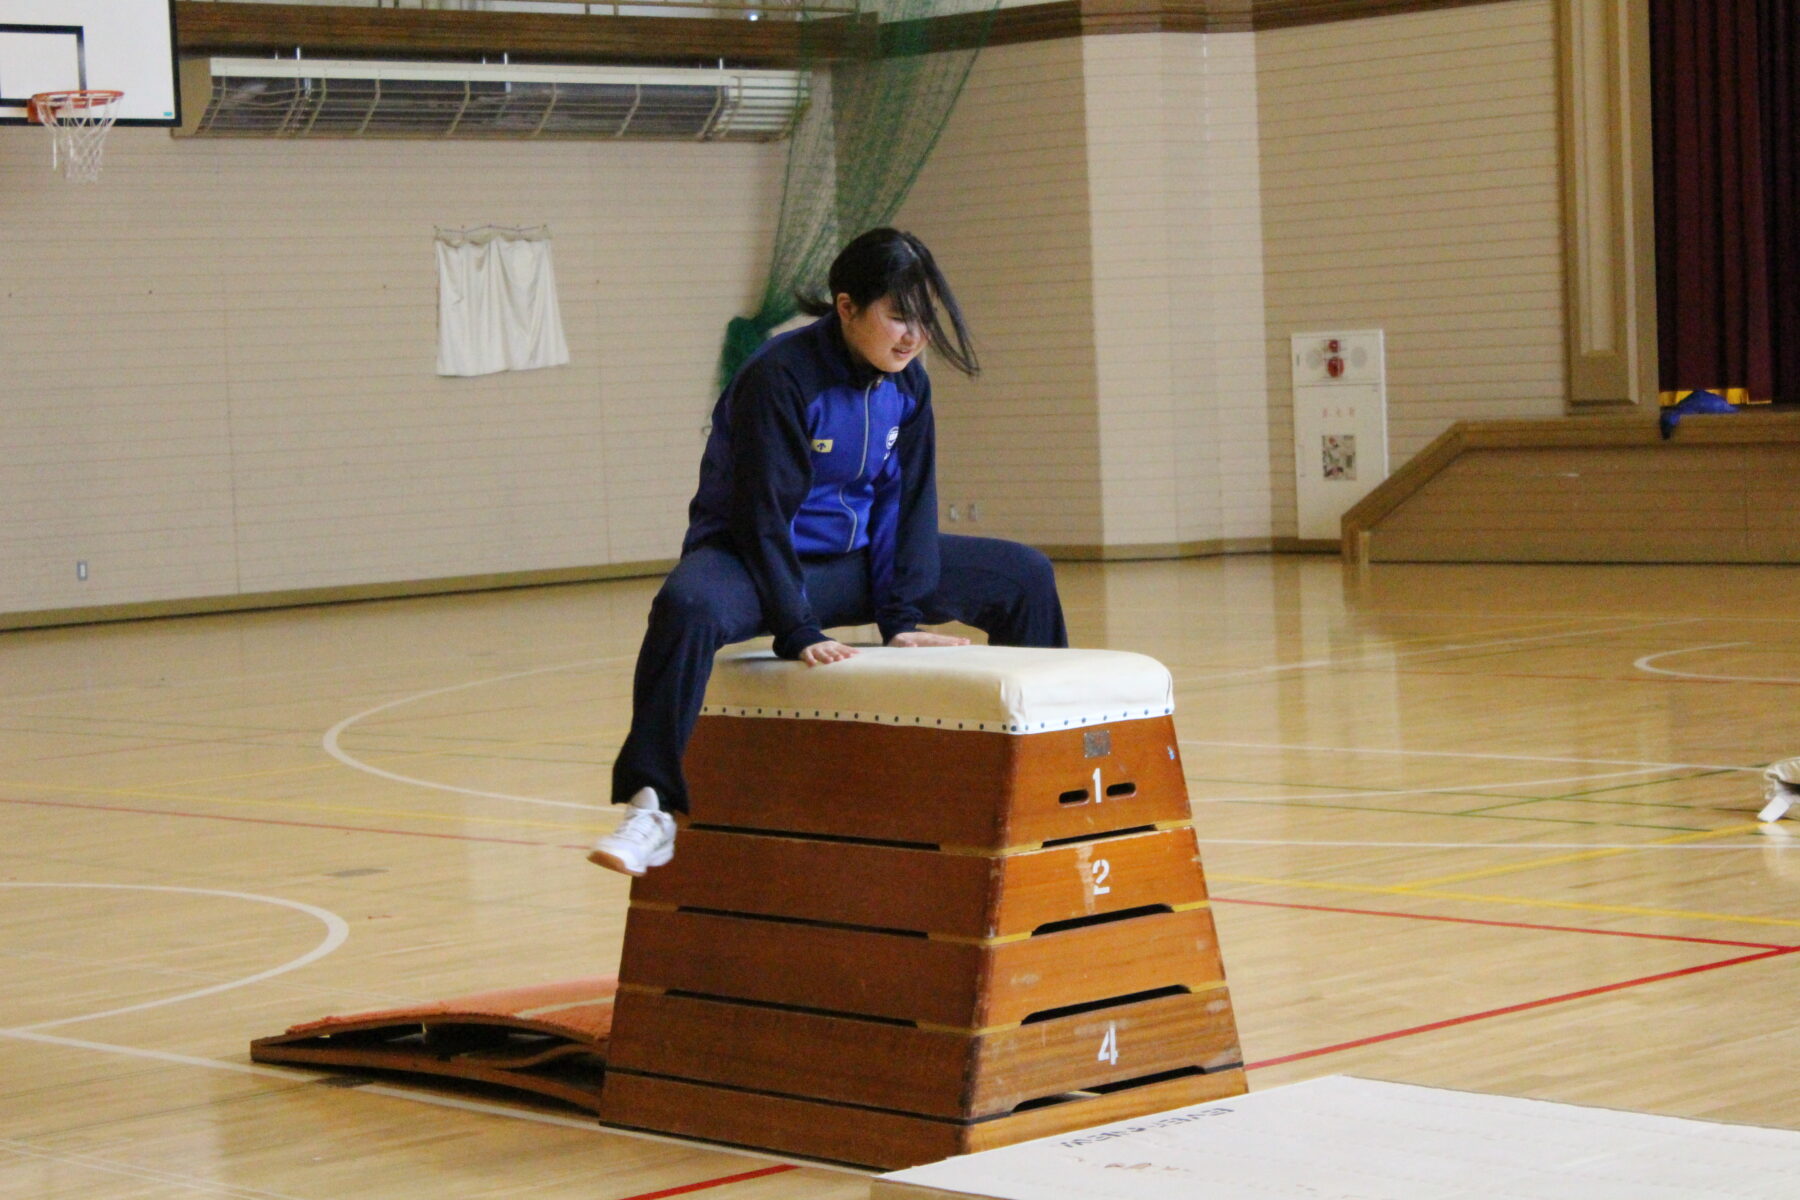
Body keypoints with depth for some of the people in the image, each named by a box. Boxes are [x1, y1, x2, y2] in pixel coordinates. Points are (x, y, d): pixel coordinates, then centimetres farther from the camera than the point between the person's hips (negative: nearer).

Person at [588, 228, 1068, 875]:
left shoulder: (906, 383, -2)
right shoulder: (779, 376, -22)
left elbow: (907, 502, 1)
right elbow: (763, 513, -24)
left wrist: (903, 618, -8)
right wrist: (799, 634, -29)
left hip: (854, 562, 7)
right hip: (753, 558, -7)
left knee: (1025, 577, 5)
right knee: (689, 606, -42)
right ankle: (653, 809, -41)